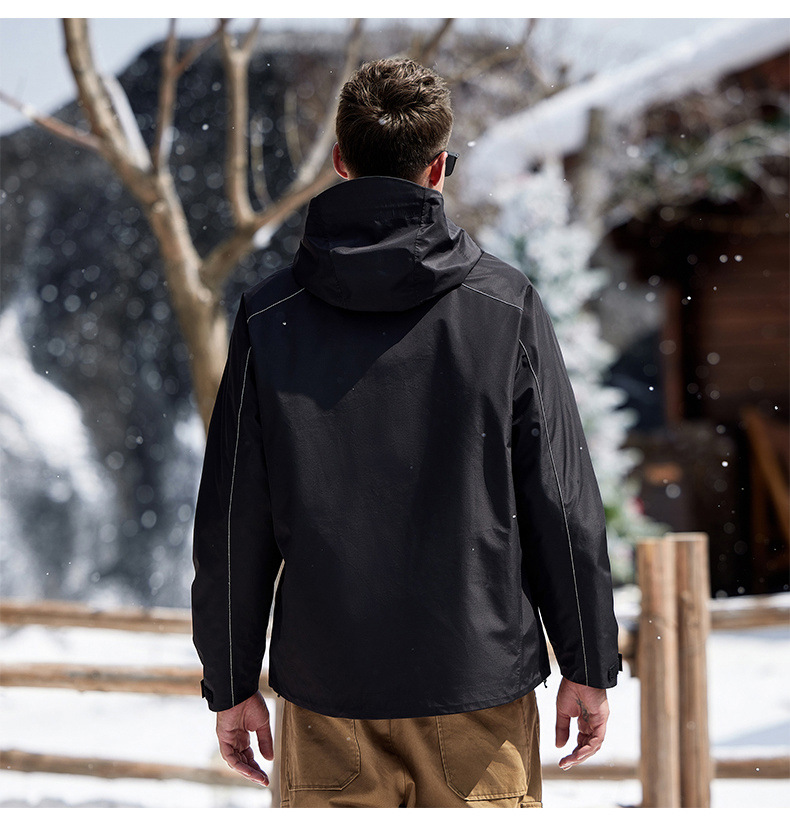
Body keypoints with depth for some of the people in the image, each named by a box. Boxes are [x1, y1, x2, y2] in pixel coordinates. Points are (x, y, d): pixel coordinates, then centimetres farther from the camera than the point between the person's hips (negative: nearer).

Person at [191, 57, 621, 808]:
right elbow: (564, 506, -3)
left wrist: (231, 685, 10)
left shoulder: (269, 316, -2)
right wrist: (588, 668, 7)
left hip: (325, 692, 1)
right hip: (480, 675, -1)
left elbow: (231, 526, 1)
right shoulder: (507, 306, -4)